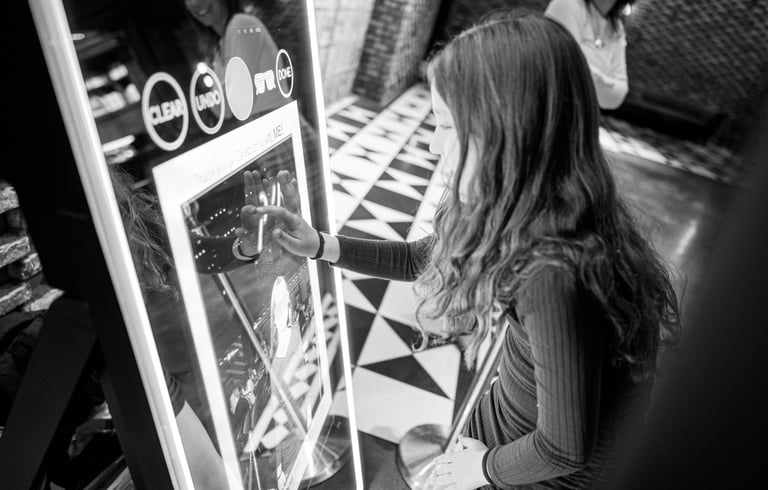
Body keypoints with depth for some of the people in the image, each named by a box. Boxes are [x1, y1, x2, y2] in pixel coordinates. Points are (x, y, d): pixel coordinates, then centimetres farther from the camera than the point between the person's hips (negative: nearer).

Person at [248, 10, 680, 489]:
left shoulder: (554, 275, -38)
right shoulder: (522, 204, -12)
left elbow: (565, 448, -28)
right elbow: (424, 257, 3)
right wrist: (319, 244, -3)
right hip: (503, 409, 6)